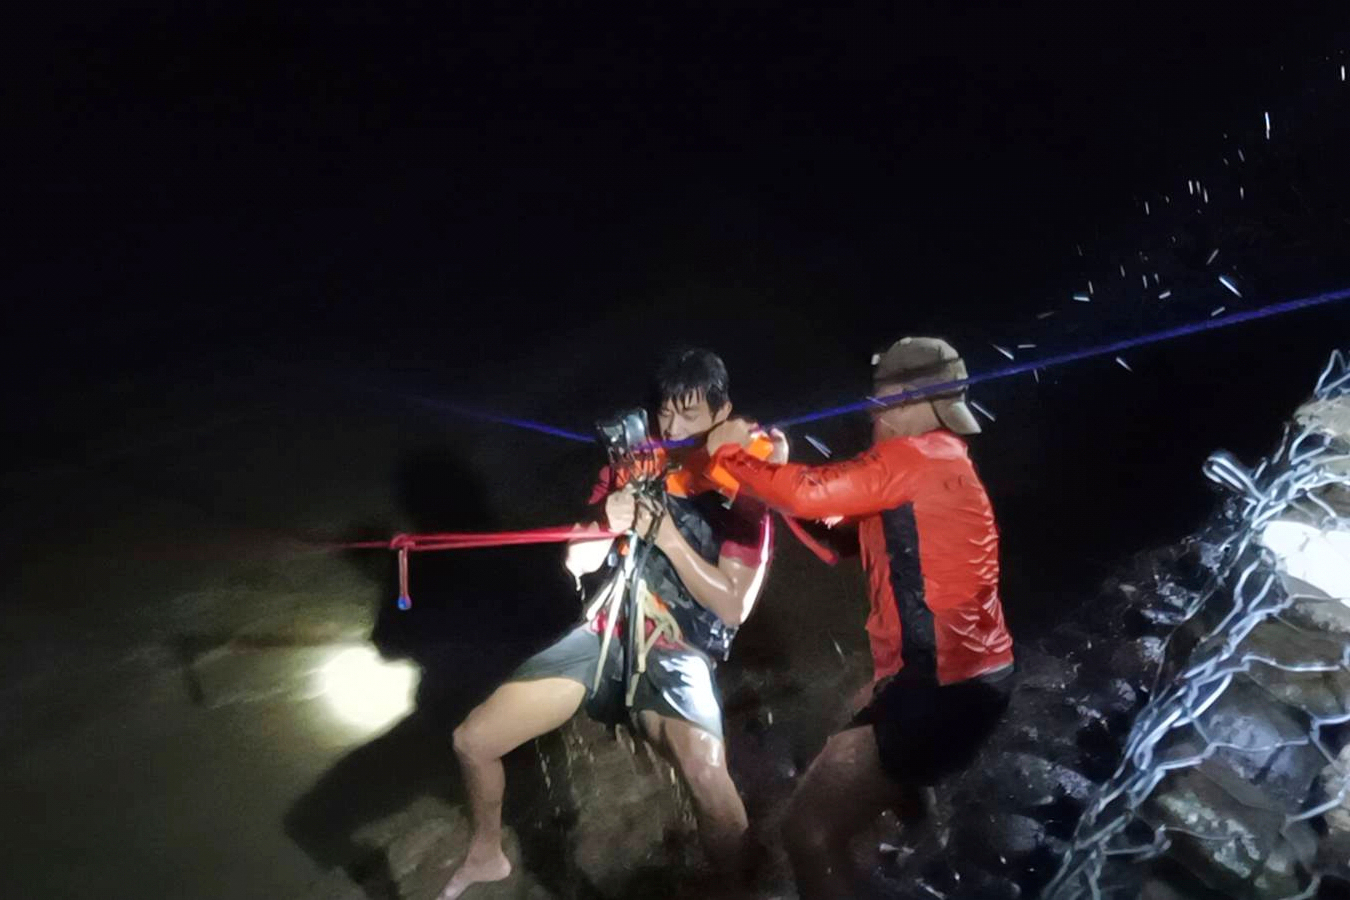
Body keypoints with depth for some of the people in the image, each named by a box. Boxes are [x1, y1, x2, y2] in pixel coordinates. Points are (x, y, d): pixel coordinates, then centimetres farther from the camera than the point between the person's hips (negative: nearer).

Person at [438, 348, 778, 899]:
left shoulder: (743, 498, -4)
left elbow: (733, 607, -11)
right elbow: (578, 563, 6)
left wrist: (667, 535, -21)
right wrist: (606, 522, -16)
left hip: (677, 654, -4)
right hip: (603, 635, 5)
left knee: (707, 776, -35)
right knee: (472, 740, -1)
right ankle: (486, 855, 29)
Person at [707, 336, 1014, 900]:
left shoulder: (920, 456, -15)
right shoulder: (935, 461, 16)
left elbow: (810, 495, -22)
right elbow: (834, 514, 15)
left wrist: (729, 453, -8)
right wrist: (770, 470, 4)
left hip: (942, 689, -11)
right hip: (959, 676, 11)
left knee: (810, 829, -12)